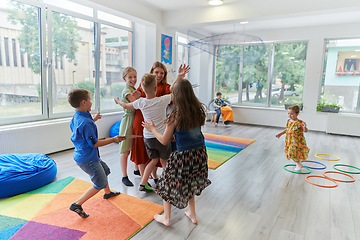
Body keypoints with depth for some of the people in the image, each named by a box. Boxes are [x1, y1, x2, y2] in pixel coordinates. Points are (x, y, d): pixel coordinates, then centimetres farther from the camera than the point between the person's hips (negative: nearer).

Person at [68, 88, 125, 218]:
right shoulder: (86, 123, -29)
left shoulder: (76, 117, 2)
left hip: (82, 154, 10)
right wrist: (113, 139, -19)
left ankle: (107, 193, 49)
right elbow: (94, 143, -24)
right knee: (101, 183, 2)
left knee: (105, 170, 27)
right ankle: (77, 205, 6)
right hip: (87, 159, -10)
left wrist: (93, 120, 21)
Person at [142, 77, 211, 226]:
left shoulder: (176, 116, -19)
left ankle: (166, 218, 32)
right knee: (190, 184, 27)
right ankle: (192, 214, 40)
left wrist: (152, 129, 6)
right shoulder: (198, 110, -4)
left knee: (167, 183, 18)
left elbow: (164, 141, -10)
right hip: (200, 153, 6)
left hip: (183, 155, -6)